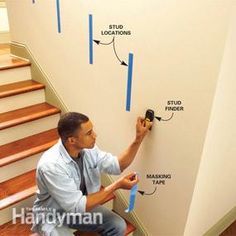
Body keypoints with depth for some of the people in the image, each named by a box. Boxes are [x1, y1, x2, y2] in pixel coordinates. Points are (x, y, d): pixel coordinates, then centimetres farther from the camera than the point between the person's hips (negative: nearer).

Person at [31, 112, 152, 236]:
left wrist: (139, 138, -12)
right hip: (54, 217, -5)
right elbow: (78, 207, -31)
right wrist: (117, 185, -29)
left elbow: (117, 166, -3)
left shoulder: (88, 149, -14)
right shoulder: (51, 165, -34)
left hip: (80, 205, 6)